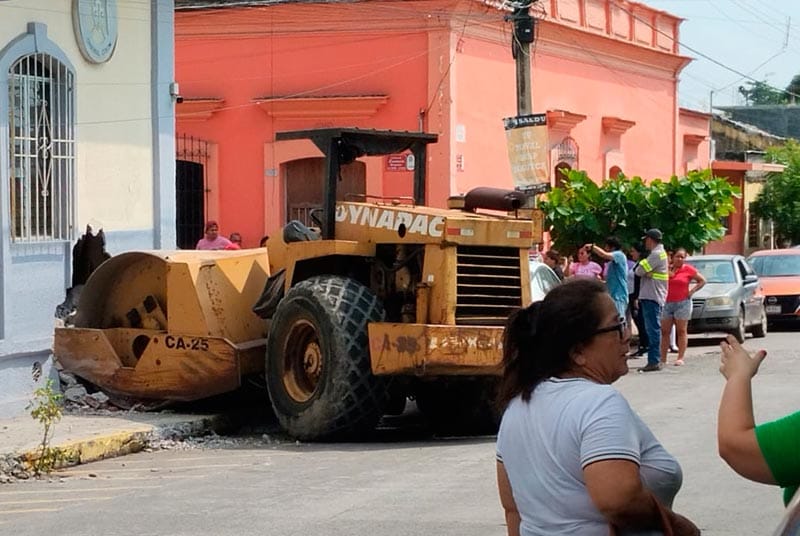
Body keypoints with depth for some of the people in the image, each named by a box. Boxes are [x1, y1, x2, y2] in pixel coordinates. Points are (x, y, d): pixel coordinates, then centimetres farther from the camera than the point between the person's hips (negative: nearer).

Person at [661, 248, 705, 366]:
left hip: (682, 303, -3)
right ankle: (663, 359, 6)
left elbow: (702, 281, 5)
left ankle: (680, 358, -1)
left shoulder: (688, 269, -1)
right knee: (664, 331, 2)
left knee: (681, 331, -1)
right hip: (667, 303, 3)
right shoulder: (667, 268, 7)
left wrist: (692, 291, -2)